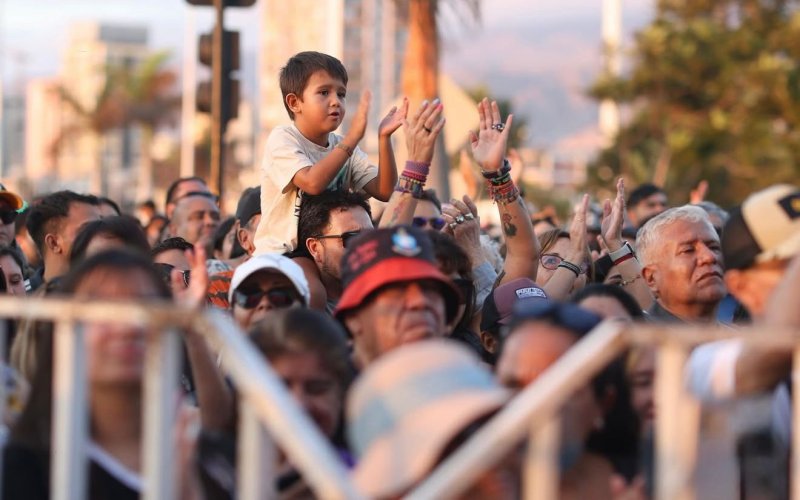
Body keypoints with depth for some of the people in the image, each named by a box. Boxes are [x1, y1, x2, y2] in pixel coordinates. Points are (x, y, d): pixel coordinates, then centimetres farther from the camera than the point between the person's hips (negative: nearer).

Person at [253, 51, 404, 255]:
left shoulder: (344, 146, 8)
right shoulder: (282, 139, -9)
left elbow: (384, 192, -3)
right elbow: (313, 182, -27)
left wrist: (384, 138, -15)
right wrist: (353, 137, -23)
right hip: (279, 253, -5)